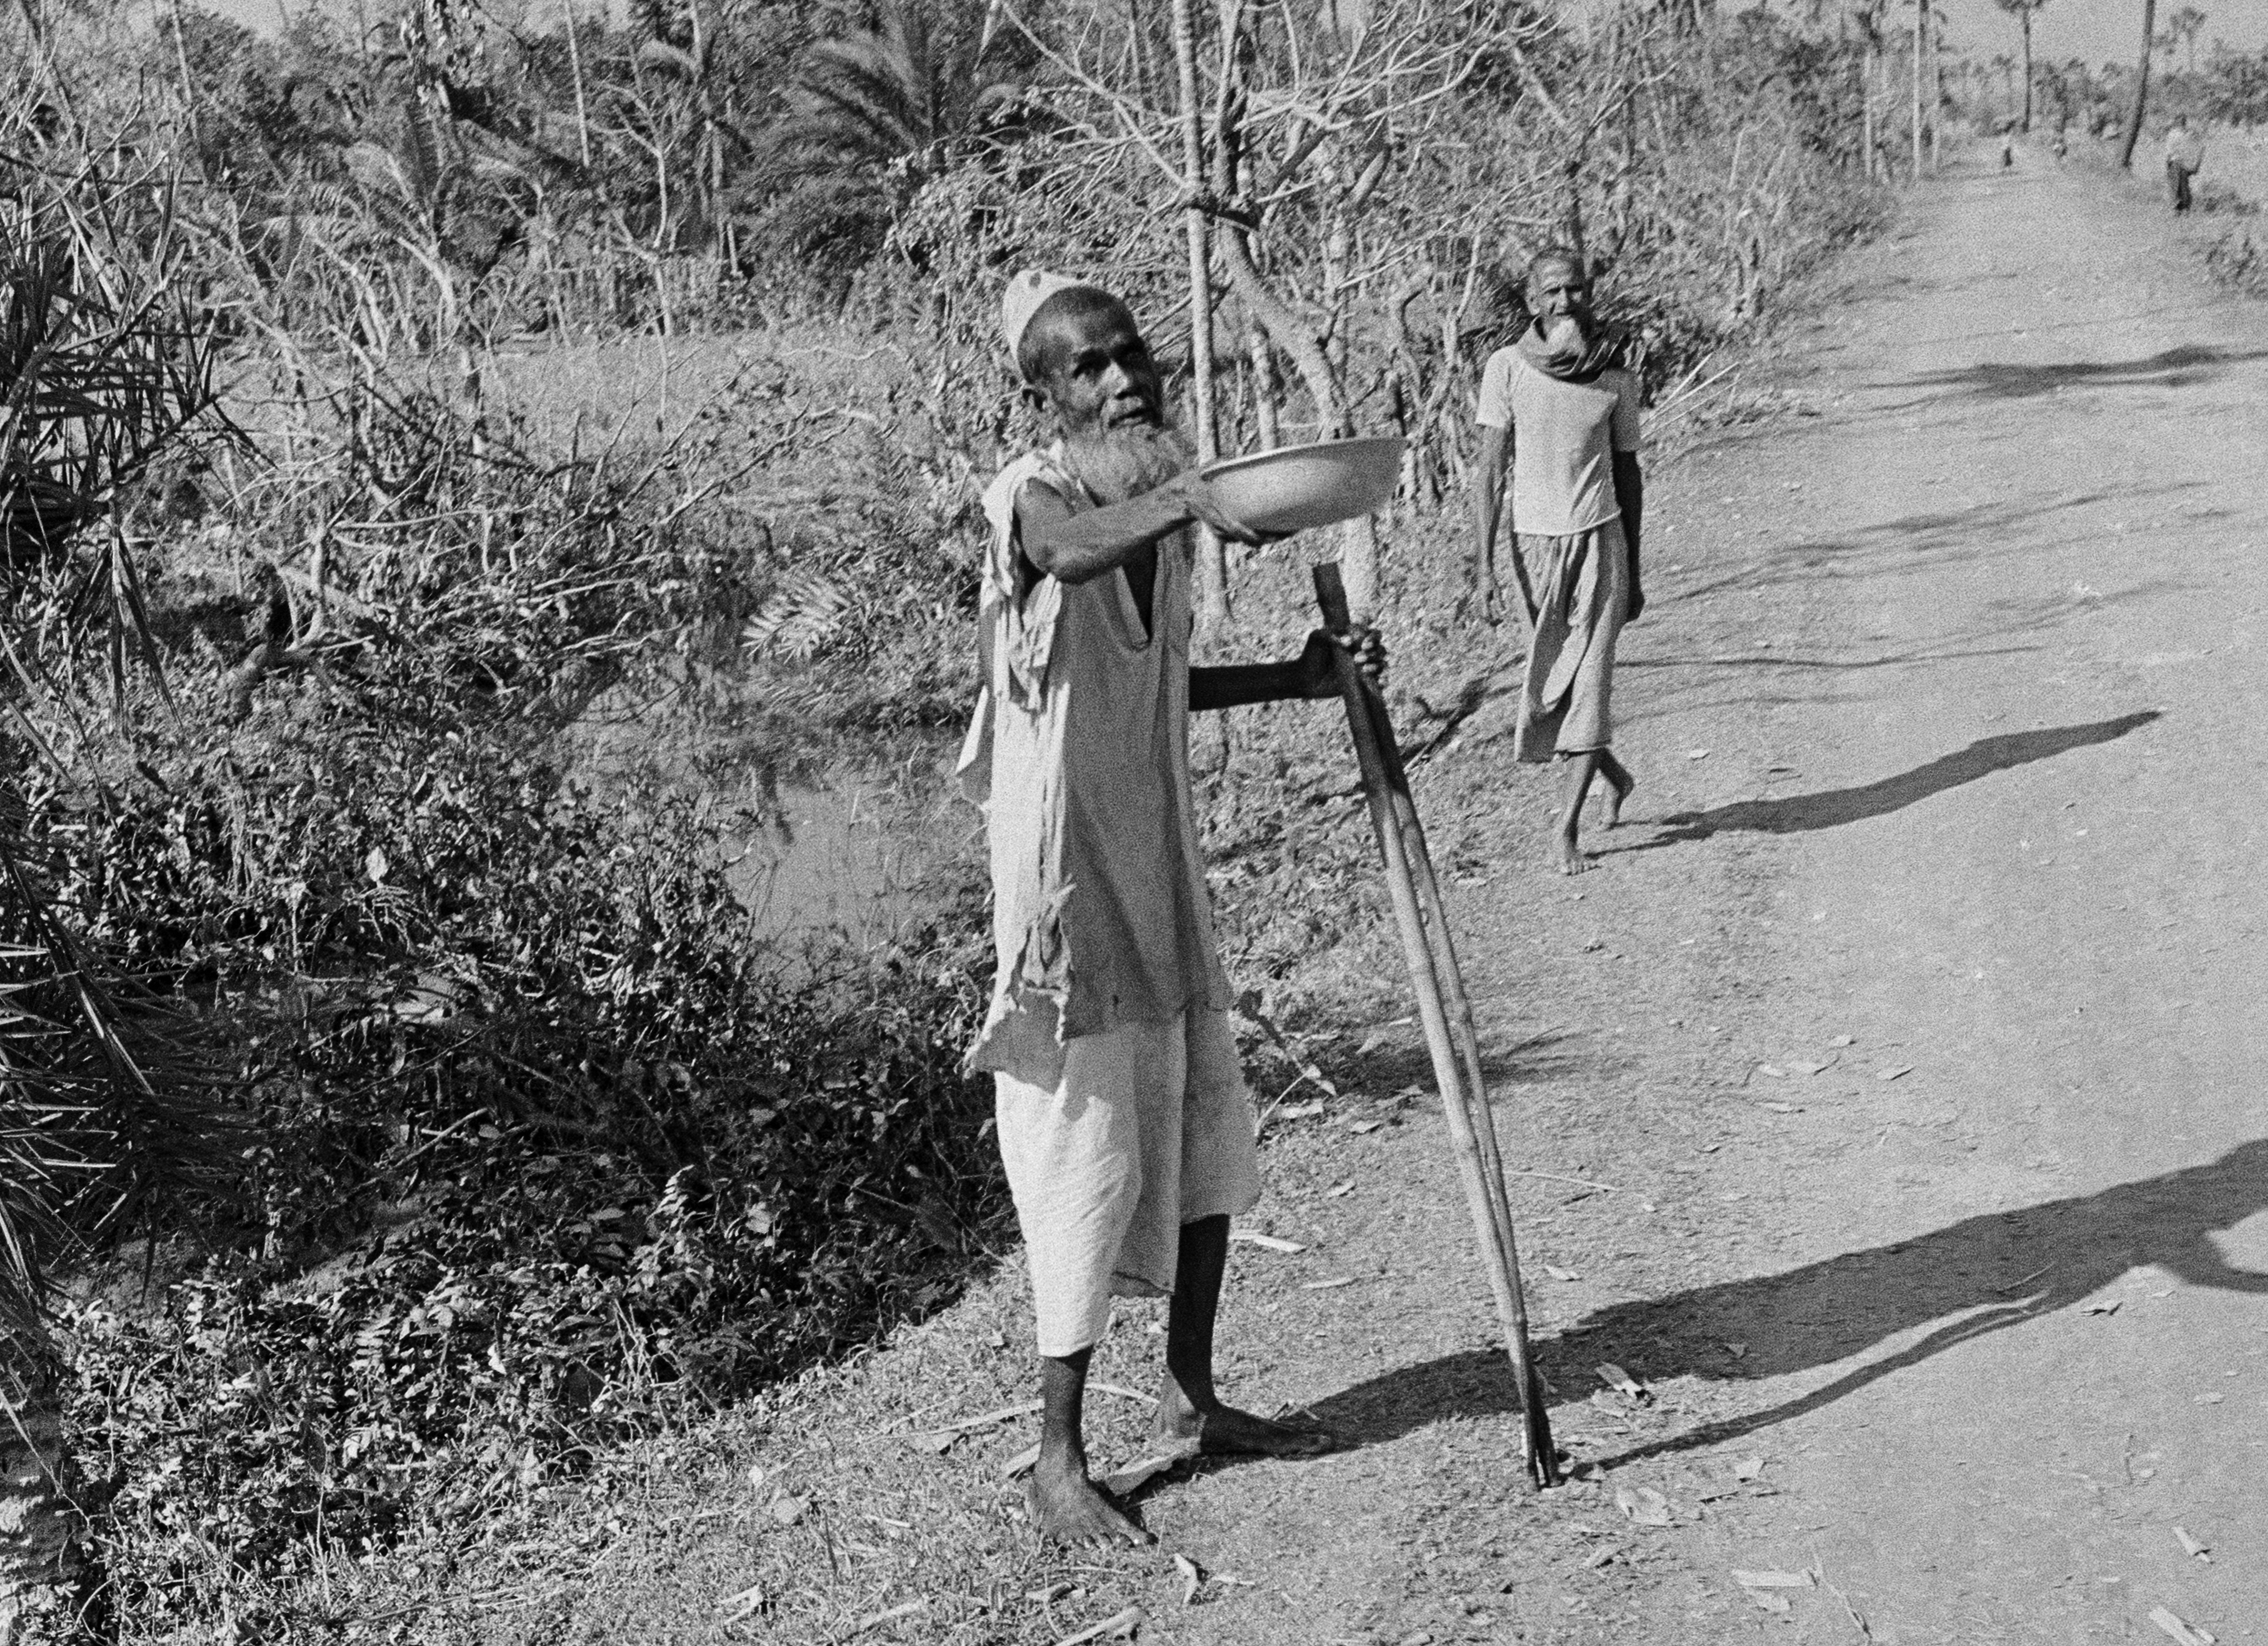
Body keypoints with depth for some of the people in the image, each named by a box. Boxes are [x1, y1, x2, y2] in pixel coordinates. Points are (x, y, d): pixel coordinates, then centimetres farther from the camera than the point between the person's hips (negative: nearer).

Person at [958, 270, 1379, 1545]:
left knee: (1208, 1133, 15)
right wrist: (1191, 497, -52)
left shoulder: (1161, 497, 10)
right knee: (1088, 1158, -3)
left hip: (1162, 864, 8)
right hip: (1066, 876, -8)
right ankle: (1059, 1462, 12)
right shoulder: (1033, 491, -13)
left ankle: (1194, 1400, 33)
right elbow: (1068, 552, -40)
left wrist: (1294, 679, 12)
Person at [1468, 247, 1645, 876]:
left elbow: (1628, 472, 10)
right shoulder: (1507, 368, -4)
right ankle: (1612, 773, 34)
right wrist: (1483, 565, -10)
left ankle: (1566, 829, 1)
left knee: (1588, 681, -5)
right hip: (1535, 541, 0)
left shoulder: (1617, 376, 1)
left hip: (1599, 539, 0)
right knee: (1547, 687, 6)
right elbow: (1490, 469, -4)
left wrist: (1633, 573, 12)